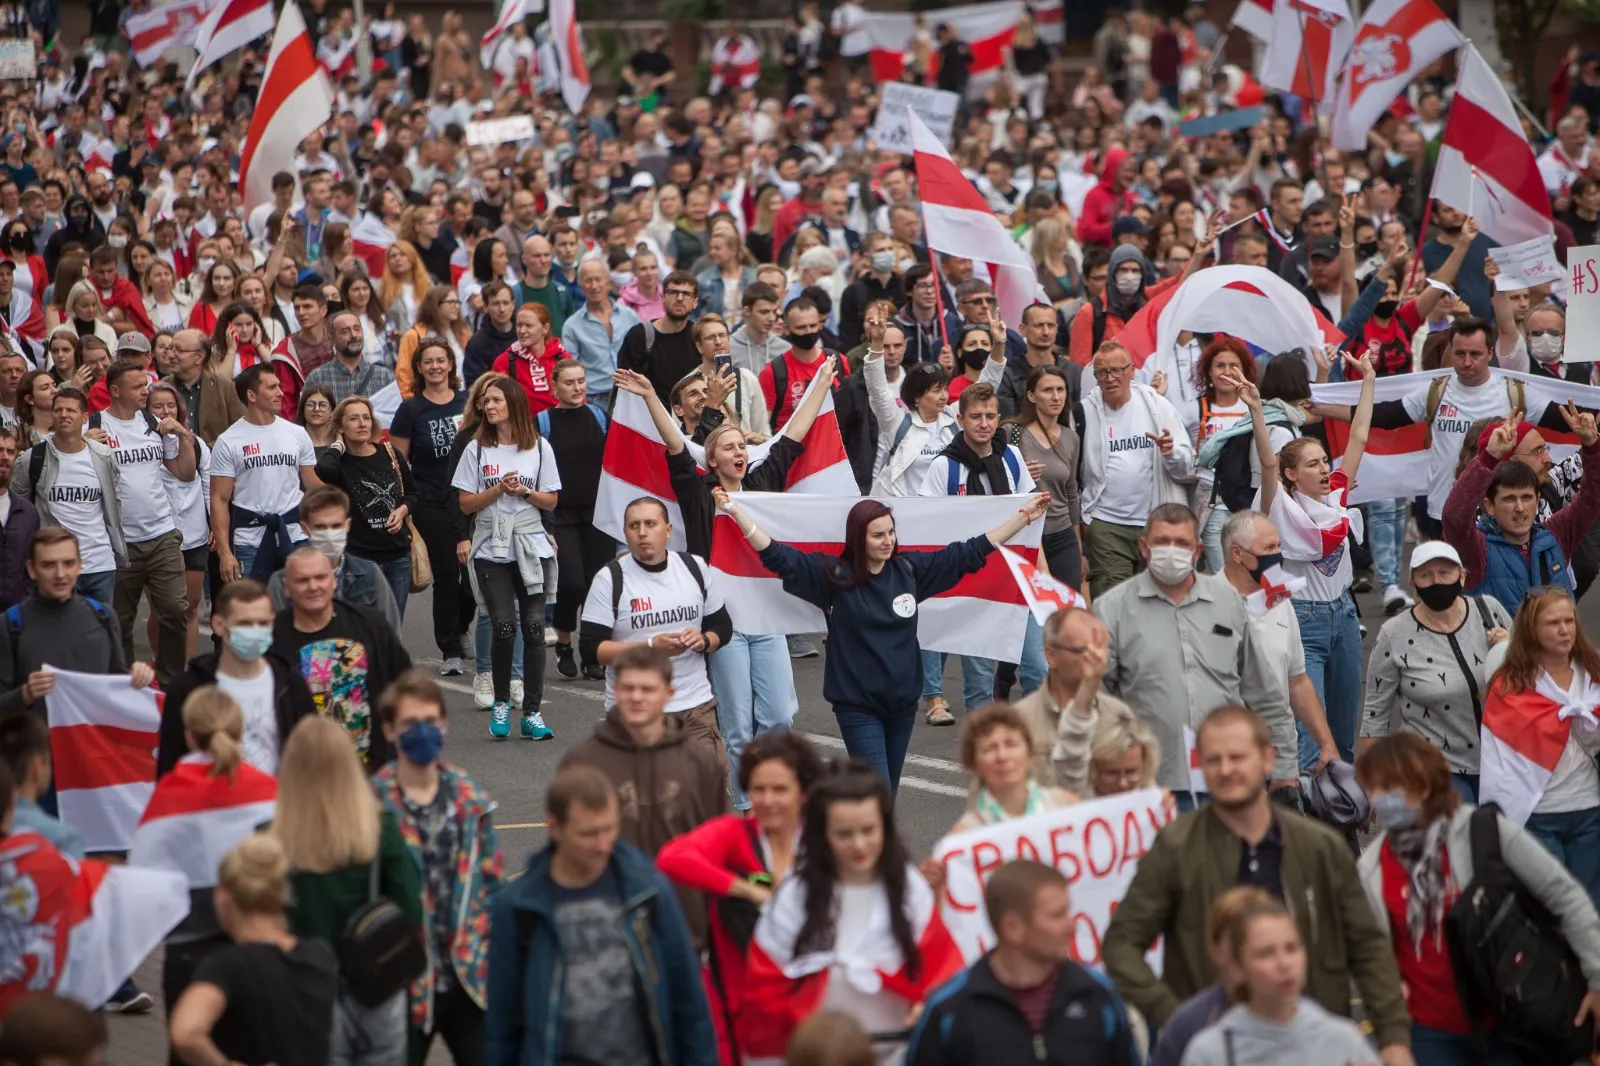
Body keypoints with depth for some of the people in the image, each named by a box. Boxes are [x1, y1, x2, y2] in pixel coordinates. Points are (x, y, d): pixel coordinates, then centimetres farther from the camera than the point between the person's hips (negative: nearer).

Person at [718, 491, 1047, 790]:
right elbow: (778, 556, -12)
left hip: (902, 702, 4)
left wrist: (1023, 516, 8)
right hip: (858, 706, -4)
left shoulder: (910, 570, 2)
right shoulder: (833, 574, -7)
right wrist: (735, 512, -20)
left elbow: (971, 552, 8)